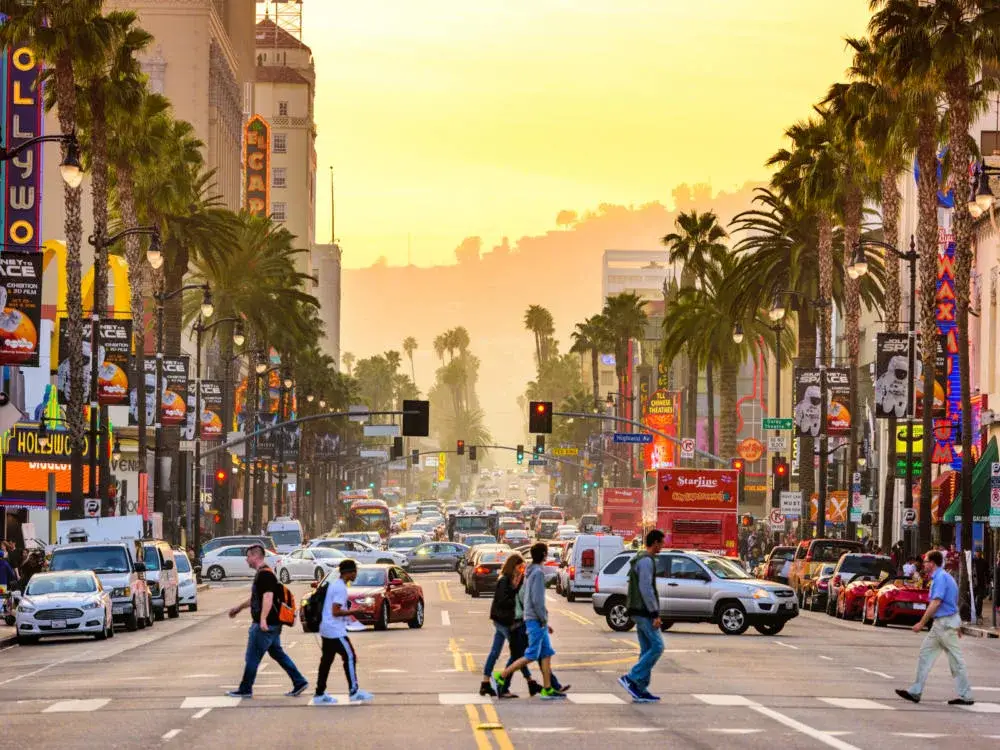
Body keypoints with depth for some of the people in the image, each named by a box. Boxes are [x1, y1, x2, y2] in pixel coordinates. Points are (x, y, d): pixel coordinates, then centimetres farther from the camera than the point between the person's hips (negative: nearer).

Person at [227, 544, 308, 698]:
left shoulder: (265, 575, -16)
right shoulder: (261, 574, 17)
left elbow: (268, 597, -28)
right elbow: (256, 598, 30)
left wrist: (263, 619, -37)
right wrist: (239, 608, 39)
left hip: (265, 625, -10)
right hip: (271, 625, 10)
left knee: (252, 657, -1)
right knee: (277, 653, 13)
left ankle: (245, 689, 8)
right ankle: (299, 682, 11)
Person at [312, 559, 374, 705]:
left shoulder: (334, 584, 14)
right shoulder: (341, 588, -16)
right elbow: (335, 611, -20)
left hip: (326, 630, 10)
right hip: (336, 631, -10)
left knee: (326, 660, 10)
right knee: (349, 657, -4)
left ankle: (320, 694, 10)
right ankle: (354, 691, -3)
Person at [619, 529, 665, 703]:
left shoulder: (640, 559, 19)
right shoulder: (646, 561, -15)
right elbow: (646, 589, -22)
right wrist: (655, 614, -20)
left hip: (639, 611, 11)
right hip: (644, 612, -11)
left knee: (646, 649, 9)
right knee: (656, 647, -10)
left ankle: (640, 690, 8)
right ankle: (630, 679, -13)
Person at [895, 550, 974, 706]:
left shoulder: (941, 577, -16)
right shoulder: (942, 577, 15)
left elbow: (936, 602, -22)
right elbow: (953, 602, 20)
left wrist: (922, 623, -20)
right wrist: (957, 626, 23)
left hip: (945, 623, -11)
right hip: (940, 623, 11)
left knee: (955, 660, -4)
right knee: (926, 653, 10)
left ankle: (966, 696, 2)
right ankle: (915, 692, 11)